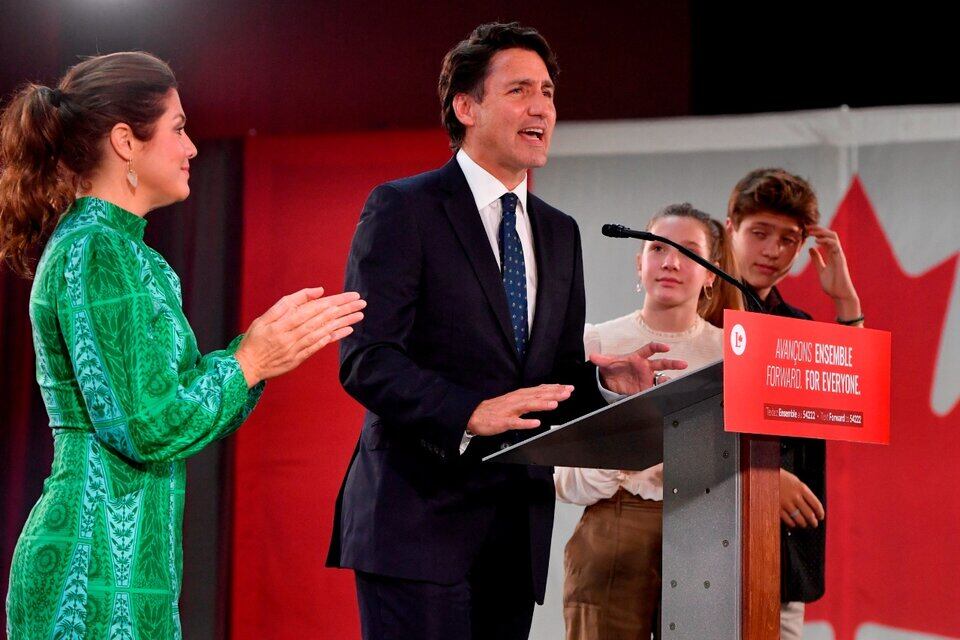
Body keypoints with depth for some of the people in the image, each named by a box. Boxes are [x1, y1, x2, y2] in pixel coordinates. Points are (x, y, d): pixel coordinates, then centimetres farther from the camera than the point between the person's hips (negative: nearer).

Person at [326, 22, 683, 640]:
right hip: (421, 519, -6)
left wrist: (605, 380, -3)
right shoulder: (403, 208, -3)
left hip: (517, 534, 6)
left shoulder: (560, 233, 19)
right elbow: (366, 359, -12)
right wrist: (469, 413, -26)